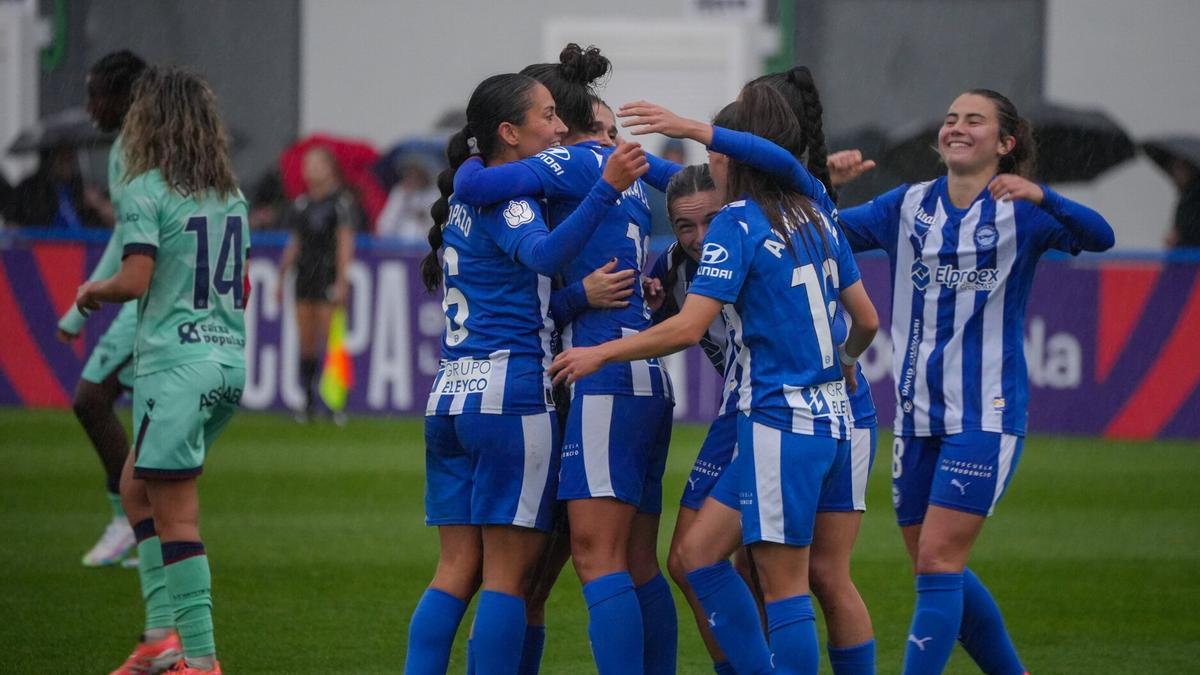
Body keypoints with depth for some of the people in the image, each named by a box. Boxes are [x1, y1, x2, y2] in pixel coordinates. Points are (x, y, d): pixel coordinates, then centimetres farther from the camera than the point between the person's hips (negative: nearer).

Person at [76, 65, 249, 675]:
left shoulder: (146, 191, -9)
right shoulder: (229, 196, 13)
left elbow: (134, 280, -17)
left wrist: (91, 293, 2)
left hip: (175, 362, -8)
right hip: (230, 361, 8)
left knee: (175, 514, -5)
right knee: (136, 486, 19)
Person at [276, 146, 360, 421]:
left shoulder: (342, 201, -5)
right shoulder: (302, 203, 15)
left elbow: (345, 243, -10)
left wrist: (342, 282, -16)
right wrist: (281, 276, 18)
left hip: (329, 278, -7)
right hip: (305, 276, 7)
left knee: (331, 343, -8)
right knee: (306, 344, 5)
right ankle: (308, 402, 10)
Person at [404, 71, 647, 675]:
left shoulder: (465, 200, 18)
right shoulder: (503, 199, -8)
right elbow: (544, 253, -29)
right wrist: (607, 187, -39)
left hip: (449, 394, 8)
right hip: (511, 390, -8)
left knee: (456, 572, 8)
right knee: (508, 574, -4)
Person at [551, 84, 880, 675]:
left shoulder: (737, 224, -10)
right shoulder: (816, 219, 12)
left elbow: (688, 327, -17)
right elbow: (866, 319, 17)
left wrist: (600, 354, -8)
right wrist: (844, 361, 38)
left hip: (780, 421, -8)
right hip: (828, 417, 8)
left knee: (783, 584, -6)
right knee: (698, 552, 12)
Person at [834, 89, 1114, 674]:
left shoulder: (1021, 211, -4)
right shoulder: (907, 206, 9)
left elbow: (1098, 237, -20)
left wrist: (1040, 196, -36)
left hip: (986, 417, -6)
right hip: (917, 416, 6)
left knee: (938, 562, -13)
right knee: (936, 572, 11)